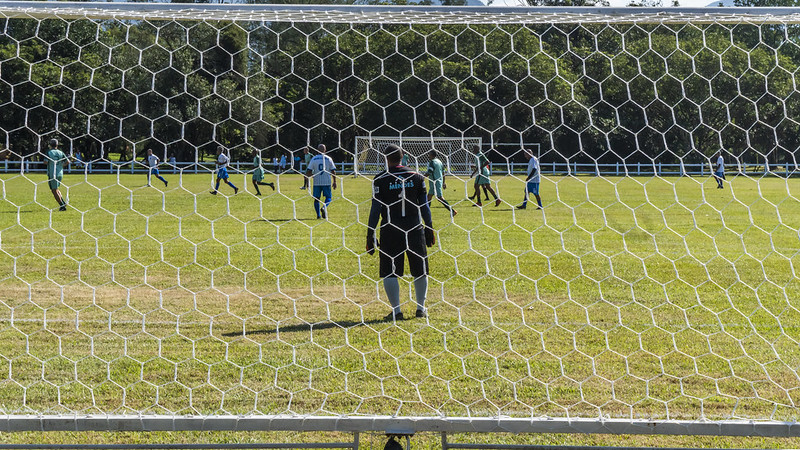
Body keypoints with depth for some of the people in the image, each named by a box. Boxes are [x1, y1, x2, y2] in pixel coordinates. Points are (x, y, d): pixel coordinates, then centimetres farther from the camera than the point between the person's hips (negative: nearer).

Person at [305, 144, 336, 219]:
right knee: (328, 197, 10)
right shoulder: (328, 159, 1)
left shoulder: (314, 159, 1)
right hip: (327, 182, 0)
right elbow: (333, 171, 1)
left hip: (316, 182, 0)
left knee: (316, 198, 10)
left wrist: (307, 181, 4)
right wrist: (334, 181, 9)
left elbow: (308, 171, -3)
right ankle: (324, 207, -18)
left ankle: (318, 215, 5)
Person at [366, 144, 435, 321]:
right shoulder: (416, 176, 4)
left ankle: (396, 310, 1)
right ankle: (421, 308, 17)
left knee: (389, 272, 4)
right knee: (420, 271, 12)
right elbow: (424, 205, 6)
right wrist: (429, 229, 14)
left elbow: (376, 209, -5)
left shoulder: (381, 179, -4)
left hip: (390, 230, -2)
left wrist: (370, 235, 0)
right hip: (415, 229, 3)